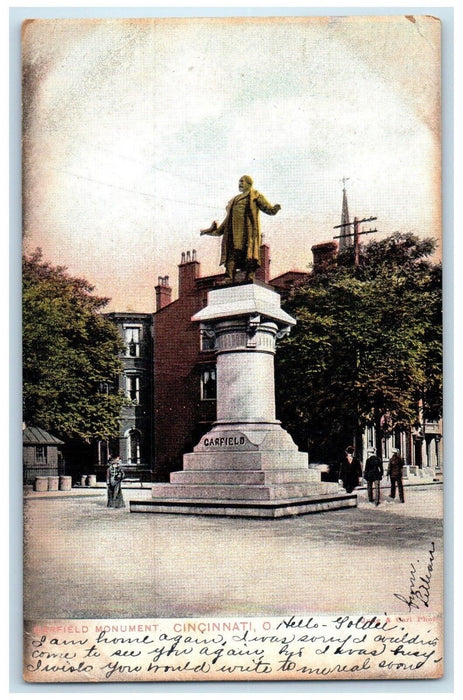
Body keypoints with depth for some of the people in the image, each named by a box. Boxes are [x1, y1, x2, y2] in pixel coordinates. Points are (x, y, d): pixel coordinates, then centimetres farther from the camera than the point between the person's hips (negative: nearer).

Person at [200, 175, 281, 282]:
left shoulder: (255, 195, 14)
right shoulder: (234, 200, 32)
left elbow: (268, 209, 1)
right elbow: (228, 219, 30)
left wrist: (275, 208, -22)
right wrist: (216, 230, 25)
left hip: (247, 229, -5)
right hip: (234, 231, 5)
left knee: (248, 253, -17)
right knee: (232, 254, -10)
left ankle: (249, 277, -25)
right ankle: (229, 279, -20)